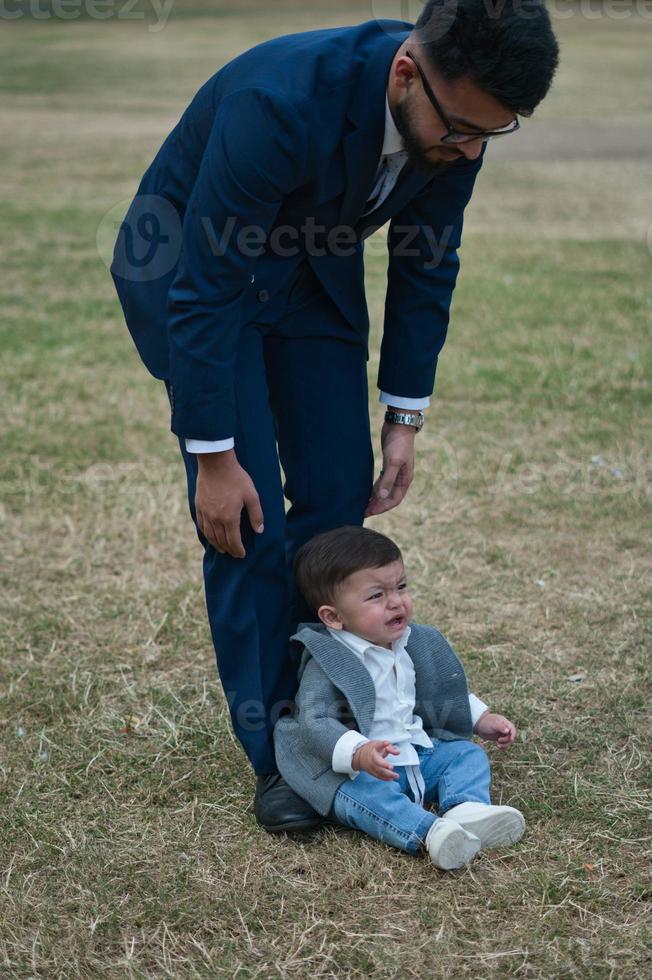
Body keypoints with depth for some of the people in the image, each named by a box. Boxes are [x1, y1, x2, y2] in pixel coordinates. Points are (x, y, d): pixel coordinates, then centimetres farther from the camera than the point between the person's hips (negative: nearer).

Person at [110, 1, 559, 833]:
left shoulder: (454, 116, -19)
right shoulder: (279, 102, -39)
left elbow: (425, 265, -3)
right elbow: (204, 291, -31)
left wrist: (403, 418, -3)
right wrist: (215, 457, -26)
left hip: (313, 275, 6)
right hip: (189, 267, -5)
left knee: (339, 498, 1)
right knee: (246, 516, -10)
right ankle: (272, 753, 2)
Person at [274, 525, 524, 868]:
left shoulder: (415, 644, 7)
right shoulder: (327, 663, -17)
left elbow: (445, 690, 25)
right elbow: (314, 723, -28)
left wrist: (481, 718, 15)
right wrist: (358, 753, -44)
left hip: (419, 754, 8)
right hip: (357, 770, -7)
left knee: (468, 754, -4)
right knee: (362, 793, -35)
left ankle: (466, 809, -32)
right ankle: (430, 833, -54)